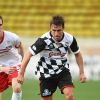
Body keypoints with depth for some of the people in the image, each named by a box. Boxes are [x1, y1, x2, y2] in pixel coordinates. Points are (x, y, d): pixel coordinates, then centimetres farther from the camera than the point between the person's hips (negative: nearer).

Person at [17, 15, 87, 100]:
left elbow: (77, 54, 7)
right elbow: (29, 54, -19)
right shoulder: (44, 40, -23)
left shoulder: (70, 39, -12)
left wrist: (82, 73, 6)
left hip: (63, 71, 2)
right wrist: (21, 74, -19)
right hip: (46, 73, -1)